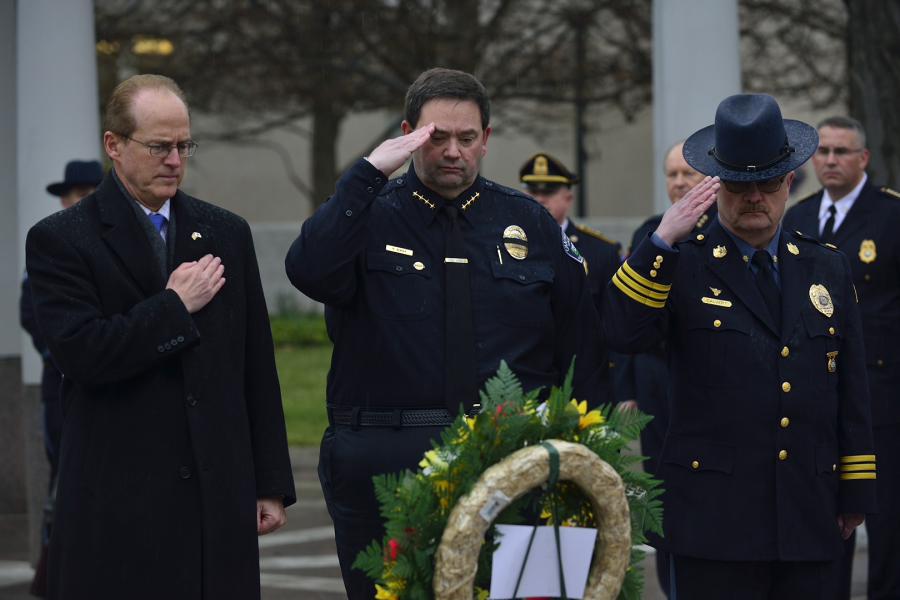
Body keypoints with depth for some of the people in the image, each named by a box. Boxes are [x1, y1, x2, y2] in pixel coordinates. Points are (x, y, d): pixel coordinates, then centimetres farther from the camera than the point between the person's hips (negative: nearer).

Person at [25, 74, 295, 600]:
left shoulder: (227, 233, 13)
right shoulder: (60, 240, 0)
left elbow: (258, 368, 13)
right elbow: (80, 353, -14)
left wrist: (272, 483, 10)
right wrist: (174, 306, -10)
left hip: (220, 495, 4)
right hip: (117, 505, -4)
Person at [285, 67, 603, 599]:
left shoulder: (529, 223, 11)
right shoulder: (370, 217, 4)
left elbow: (581, 344, 11)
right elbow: (310, 271, -18)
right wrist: (369, 173, -18)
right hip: (385, 468, -1)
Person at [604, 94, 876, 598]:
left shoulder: (828, 268, 13)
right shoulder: (681, 266, 2)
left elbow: (852, 391, 14)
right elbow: (625, 334, -17)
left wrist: (855, 494, 12)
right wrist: (663, 243, -23)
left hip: (808, 514, 4)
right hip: (716, 516, -4)